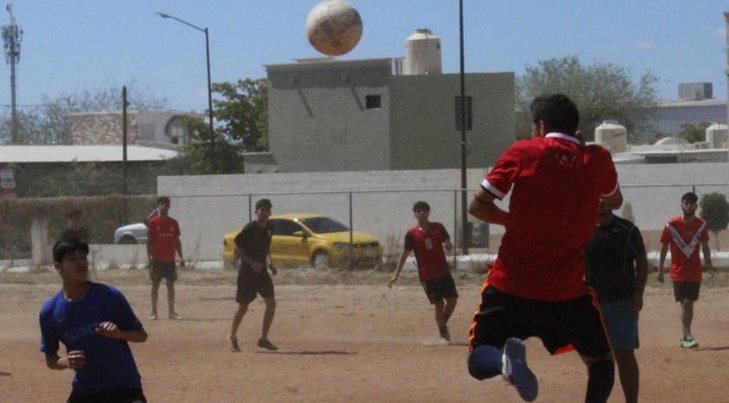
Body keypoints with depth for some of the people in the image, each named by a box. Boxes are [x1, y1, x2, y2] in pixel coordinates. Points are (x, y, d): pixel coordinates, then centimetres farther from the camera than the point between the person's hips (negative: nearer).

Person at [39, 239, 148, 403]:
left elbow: (141, 335, 0)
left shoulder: (109, 296, -9)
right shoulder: (50, 311, -3)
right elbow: (50, 359, 8)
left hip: (124, 386, -3)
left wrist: (119, 333, -21)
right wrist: (66, 361, -14)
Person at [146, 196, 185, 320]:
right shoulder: (153, 222, -4)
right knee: (155, 285, 1)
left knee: (171, 285, 5)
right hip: (157, 260, -3)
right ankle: (154, 312, 5)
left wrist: (181, 257, 3)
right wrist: (149, 259, -10)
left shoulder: (174, 223, 7)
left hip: (170, 260, 3)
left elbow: (177, 241, 11)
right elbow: (149, 241, -4)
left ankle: (171, 311, 10)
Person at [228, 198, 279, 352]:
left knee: (271, 303, -3)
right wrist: (252, 263, -23)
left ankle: (264, 339, 6)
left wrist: (269, 263, 7)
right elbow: (238, 251, -12)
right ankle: (233, 338, 17)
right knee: (243, 307, 0)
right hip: (247, 273, -6)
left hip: (262, 272, 6)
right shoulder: (249, 229, -14)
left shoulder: (268, 228, 5)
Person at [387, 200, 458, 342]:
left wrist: (448, 245, -21)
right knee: (439, 304, -4)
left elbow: (449, 247, 5)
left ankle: (443, 324, 23)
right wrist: (396, 275, -4)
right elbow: (404, 254, 1)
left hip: (443, 272, 2)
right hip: (427, 276, -2)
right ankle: (443, 334, 3)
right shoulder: (411, 234, -2)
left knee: (452, 299, -2)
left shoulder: (438, 228, 3)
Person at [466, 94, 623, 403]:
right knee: (601, 361, 21)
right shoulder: (597, 160, 4)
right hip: (567, 290, 1)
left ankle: (506, 357, -23)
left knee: (479, 362, 12)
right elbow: (615, 202, 25)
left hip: (510, 285, -1)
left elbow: (477, 207, -4)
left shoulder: (523, 152, -2)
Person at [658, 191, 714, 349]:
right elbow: (664, 247, -2)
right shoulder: (671, 225, -9)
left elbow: (705, 246, 8)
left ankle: (685, 337, 15)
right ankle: (688, 336, -12)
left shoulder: (701, 225, 0)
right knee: (685, 304, -9)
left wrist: (709, 264, -3)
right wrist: (660, 269, -3)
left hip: (695, 271, 3)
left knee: (689, 304, 6)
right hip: (678, 271, -3)